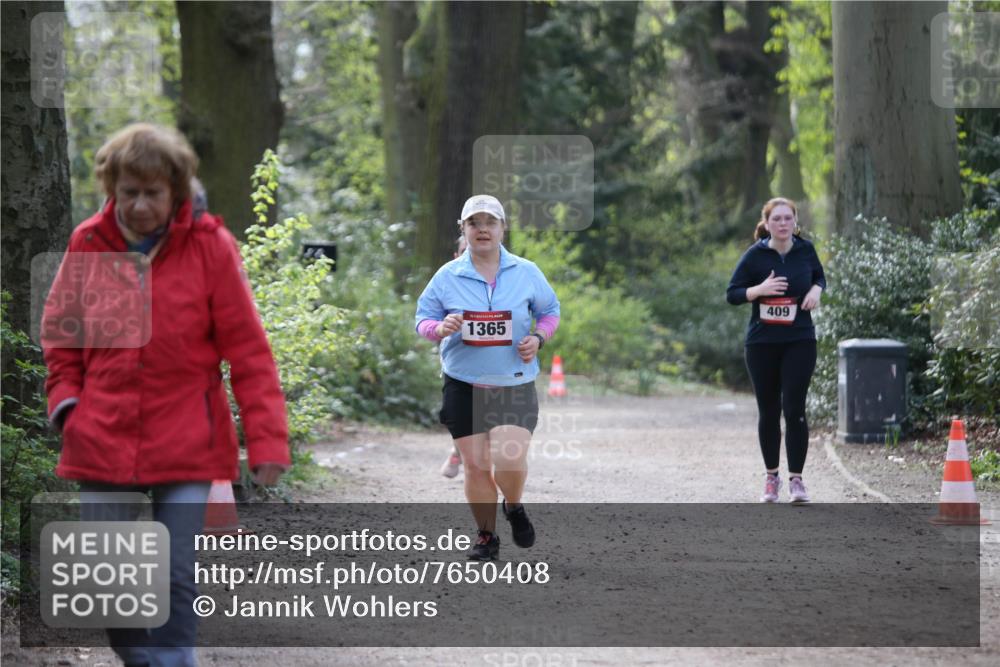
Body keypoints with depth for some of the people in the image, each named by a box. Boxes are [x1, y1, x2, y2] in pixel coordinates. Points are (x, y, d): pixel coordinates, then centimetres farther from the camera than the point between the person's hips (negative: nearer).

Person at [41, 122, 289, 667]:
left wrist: (266, 440, -8)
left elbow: (247, 350, -3)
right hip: (103, 445, 3)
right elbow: (59, 334, 18)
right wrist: (65, 401, 3)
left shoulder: (209, 245, -4)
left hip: (186, 448, -2)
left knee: (177, 583, -5)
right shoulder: (88, 244, 3)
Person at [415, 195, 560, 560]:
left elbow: (550, 310, 15)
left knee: (509, 461, -16)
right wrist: (439, 328, -16)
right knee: (475, 464, 1)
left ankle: (514, 507, 17)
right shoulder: (447, 276, 2)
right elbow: (423, 317, 7)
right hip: (463, 386, 1)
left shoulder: (526, 272, 4)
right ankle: (486, 536, 19)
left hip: (514, 383, -1)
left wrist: (538, 337, -5)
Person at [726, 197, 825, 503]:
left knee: (794, 409, -9)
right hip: (762, 343, 0)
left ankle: (796, 478, -3)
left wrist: (816, 290, -2)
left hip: (800, 341, 0)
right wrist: (760, 289, -20)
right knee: (768, 411, 7)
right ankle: (771, 477, 21)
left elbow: (819, 275, 20)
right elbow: (732, 294, -3)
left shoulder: (805, 250, 2)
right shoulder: (755, 255, -5)